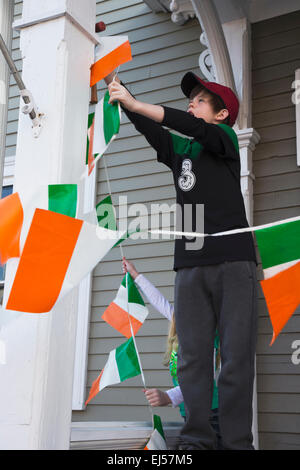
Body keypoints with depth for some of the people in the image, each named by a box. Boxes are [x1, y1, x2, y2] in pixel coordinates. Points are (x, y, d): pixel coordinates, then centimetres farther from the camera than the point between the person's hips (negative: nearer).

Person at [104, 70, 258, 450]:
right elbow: (149, 129, 11)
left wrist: (134, 103, -12)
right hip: (190, 265, 4)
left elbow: (191, 127, -9)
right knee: (193, 356, -2)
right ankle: (196, 439, 1)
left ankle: (237, 441, -3)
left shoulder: (226, 138, 9)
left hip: (234, 262, -4)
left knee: (237, 356, -6)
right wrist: (121, 97, -3)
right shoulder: (179, 149, 22)